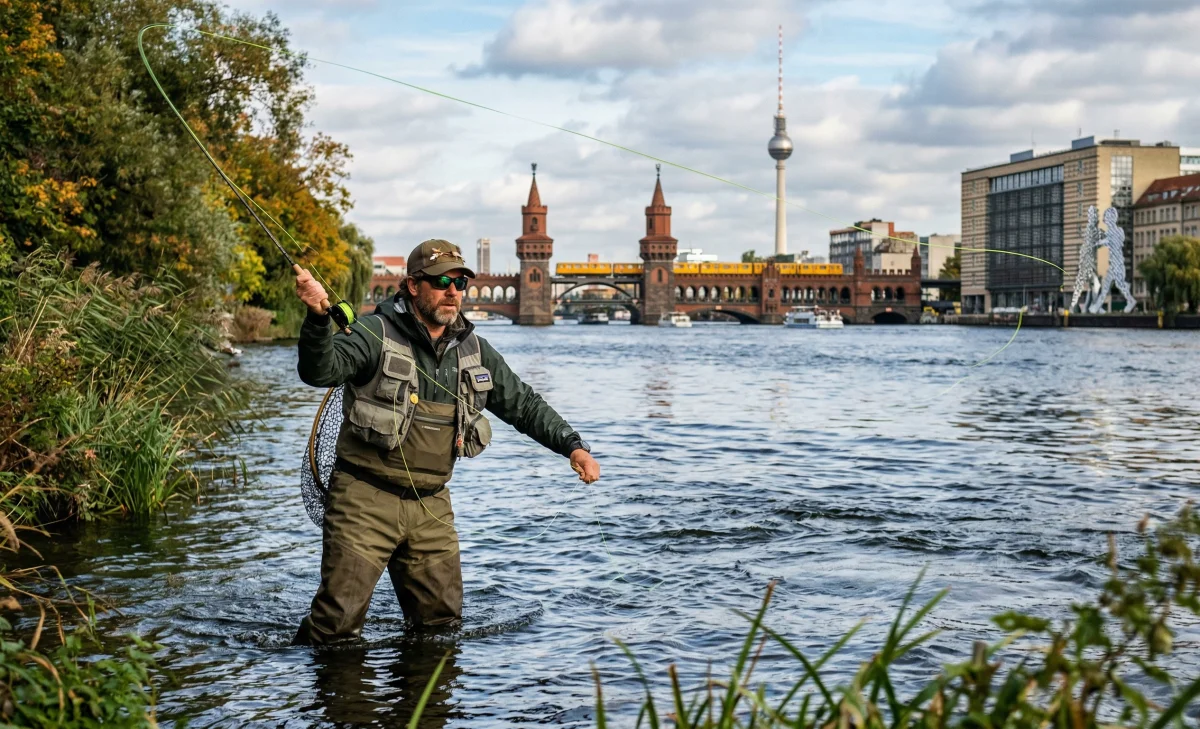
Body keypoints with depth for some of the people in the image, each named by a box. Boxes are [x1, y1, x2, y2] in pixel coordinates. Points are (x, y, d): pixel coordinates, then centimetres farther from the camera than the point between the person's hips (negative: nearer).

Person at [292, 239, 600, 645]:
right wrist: (318, 318, -41)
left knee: (442, 620, 11)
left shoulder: (474, 350, 10)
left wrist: (573, 445, 4)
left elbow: (523, 404, 16)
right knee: (340, 619, -7)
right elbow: (321, 371, -22)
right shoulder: (376, 334, -7)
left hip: (431, 506, 5)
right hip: (367, 499, -5)